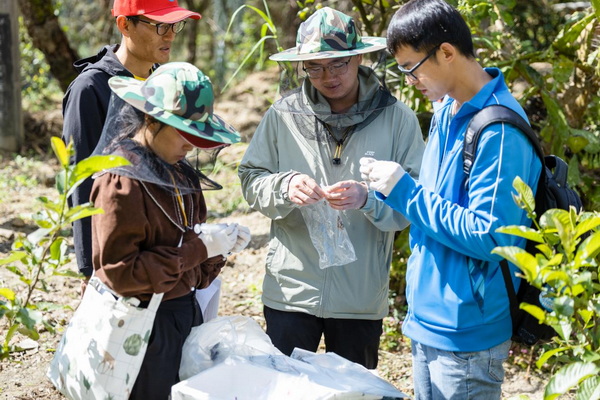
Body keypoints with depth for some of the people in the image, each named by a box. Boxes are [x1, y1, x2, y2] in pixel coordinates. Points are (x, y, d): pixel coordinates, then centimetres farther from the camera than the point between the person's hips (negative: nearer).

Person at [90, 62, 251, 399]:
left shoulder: (179, 172, 9)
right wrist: (197, 248, -22)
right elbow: (118, 272, -21)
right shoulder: (122, 181, -17)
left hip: (186, 313, 8)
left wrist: (221, 243, -5)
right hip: (147, 325, -8)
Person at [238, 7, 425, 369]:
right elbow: (251, 180, 2)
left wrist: (368, 199, -25)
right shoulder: (284, 114, 0)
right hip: (290, 293, 1)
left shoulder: (397, 118, -4)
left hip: (361, 299, 0)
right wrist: (285, 187, -18)